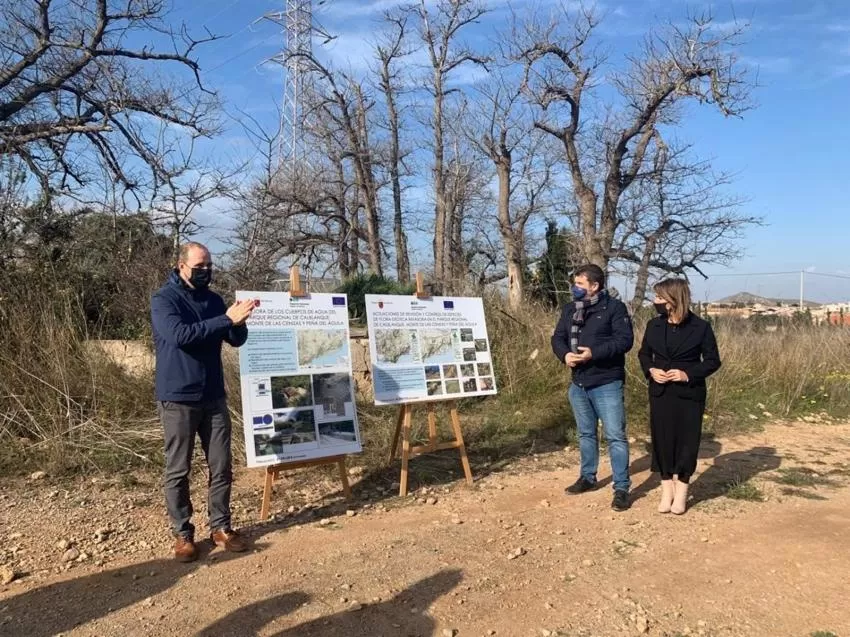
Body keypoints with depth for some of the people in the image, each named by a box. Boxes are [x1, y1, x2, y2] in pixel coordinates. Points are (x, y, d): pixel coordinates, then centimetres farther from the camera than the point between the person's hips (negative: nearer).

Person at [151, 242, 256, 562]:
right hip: (178, 398, -5)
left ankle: (220, 526, 21)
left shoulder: (213, 300, 9)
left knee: (221, 466, 8)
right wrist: (226, 319, -28)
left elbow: (237, 340, 8)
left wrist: (239, 321, -15)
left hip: (214, 396, 5)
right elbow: (180, 334, -25)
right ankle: (182, 533, 17)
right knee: (178, 470, 5)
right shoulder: (163, 299, -8)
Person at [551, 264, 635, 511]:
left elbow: (625, 340, -17)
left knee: (615, 435, -3)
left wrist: (594, 353, -26)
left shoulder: (615, 307, -9)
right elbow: (557, 338, 9)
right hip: (578, 383, 6)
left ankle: (622, 488, 5)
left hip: (607, 384, -6)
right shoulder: (570, 309, 10)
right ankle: (588, 477, 33)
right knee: (586, 433, 18)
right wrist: (565, 355, -13)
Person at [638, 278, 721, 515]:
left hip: (689, 394, -3)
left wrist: (688, 374, -17)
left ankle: (681, 491, 21)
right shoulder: (654, 325, 1)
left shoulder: (700, 327, -9)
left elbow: (713, 361, -3)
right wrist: (651, 370, -8)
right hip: (660, 392, 3)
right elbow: (644, 353, 13)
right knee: (662, 439, 6)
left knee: (686, 440, 4)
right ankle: (667, 489, 20)